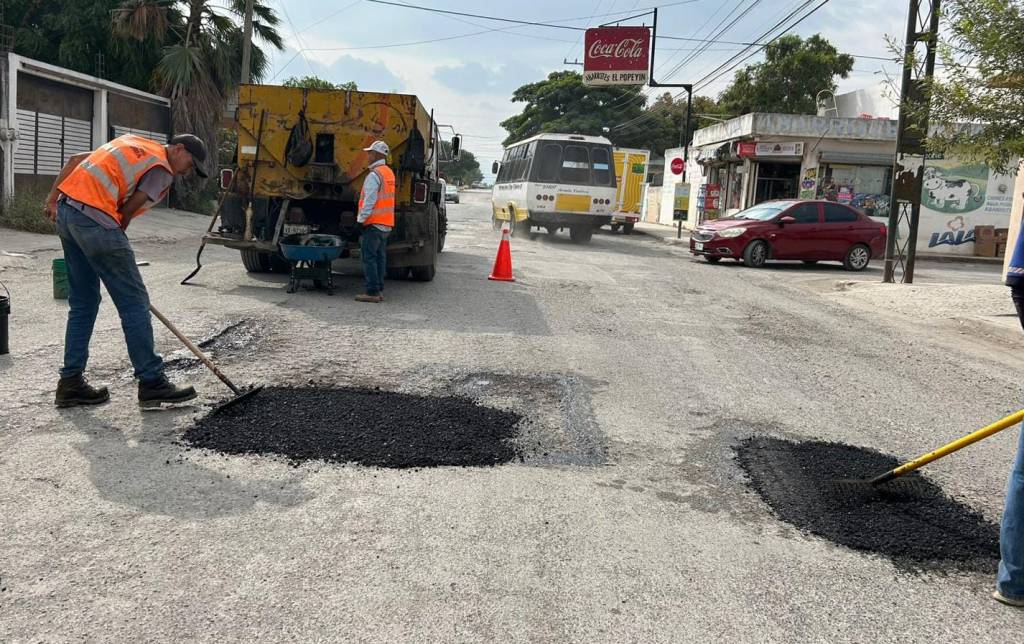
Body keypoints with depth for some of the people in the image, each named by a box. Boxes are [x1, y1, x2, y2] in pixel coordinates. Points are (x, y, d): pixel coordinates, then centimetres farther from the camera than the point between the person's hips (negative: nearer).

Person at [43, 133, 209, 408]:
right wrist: (115, 241, 9)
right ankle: (151, 382, -1)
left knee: (83, 303, 14)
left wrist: (53, 198, 18)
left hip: (65, 211, 9)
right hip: (95, 219, -9)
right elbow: (127, 210, -5)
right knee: (133, 301, -3)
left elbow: (75, 160, 20)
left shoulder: (133, 142, 24)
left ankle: (71, 382, 16)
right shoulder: (162, 170, 0)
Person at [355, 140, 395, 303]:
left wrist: (361, 220, -14)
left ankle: (372, 292, -7)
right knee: (380, 257, 11)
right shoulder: (389, 173, 16)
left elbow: (369, 201, -19)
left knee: (369, 257, -6)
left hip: (374, 222, -9)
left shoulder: (374, 175, -14)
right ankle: (379, 291, 12)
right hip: (386, 223, 9)